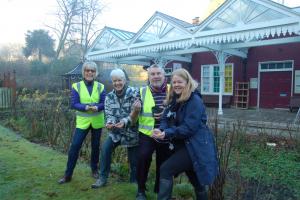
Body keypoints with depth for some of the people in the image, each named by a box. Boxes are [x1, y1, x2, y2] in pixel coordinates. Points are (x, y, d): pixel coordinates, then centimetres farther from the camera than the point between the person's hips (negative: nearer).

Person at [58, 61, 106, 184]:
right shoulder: (77, 86, -4)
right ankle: (68, 175, 11)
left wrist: (97, 107, -28)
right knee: (75, 146, -3)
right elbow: (73, 104, -11)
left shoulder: (100, 86, -2)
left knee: (95, 146, 13)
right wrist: (86, 107, -29)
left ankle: (94, 170, 34)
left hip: (97, 121, 1)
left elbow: (104, 103, -6)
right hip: (82, 121, -1)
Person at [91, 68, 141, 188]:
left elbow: (135, 114, -16)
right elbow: (109, 114, -1)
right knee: (105, 149, -15)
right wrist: (109, 123, -23)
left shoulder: (133, 93, -12)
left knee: (134, 159, 5)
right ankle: (103, 178, 3)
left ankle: (135, 181, 29)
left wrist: (124, 122, -33)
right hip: (116, 131, 3)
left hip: (131, 131, -3)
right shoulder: (109, 96, 3)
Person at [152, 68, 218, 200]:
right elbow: (166, 119, 2)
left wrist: (166, 134, -31)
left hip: (195, 147, -8)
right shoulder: (174, 100, 7)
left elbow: (189, 127, -25)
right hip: (183, 145, 8)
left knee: (166, 169, -14)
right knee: (196, 181, 21)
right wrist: (161, 130, -20)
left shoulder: (194, 100, -18)